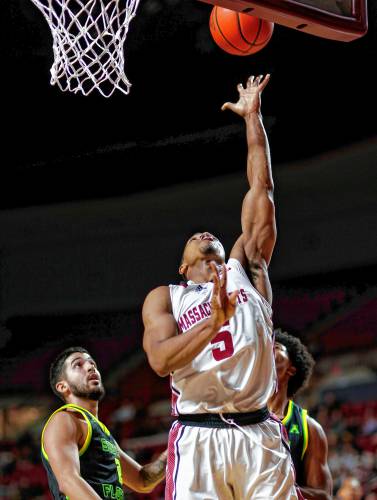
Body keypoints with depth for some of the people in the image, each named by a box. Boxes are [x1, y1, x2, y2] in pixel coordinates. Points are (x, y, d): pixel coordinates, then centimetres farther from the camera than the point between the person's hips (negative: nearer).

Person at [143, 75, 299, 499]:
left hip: (258, 433, 2)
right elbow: (160, 360, -6)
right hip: (198, 437, -1)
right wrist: (213, 322, -18)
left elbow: (261, 190, 15)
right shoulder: (164, 298, 13)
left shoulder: (245, 270, 17)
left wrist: (252, 117, 15)